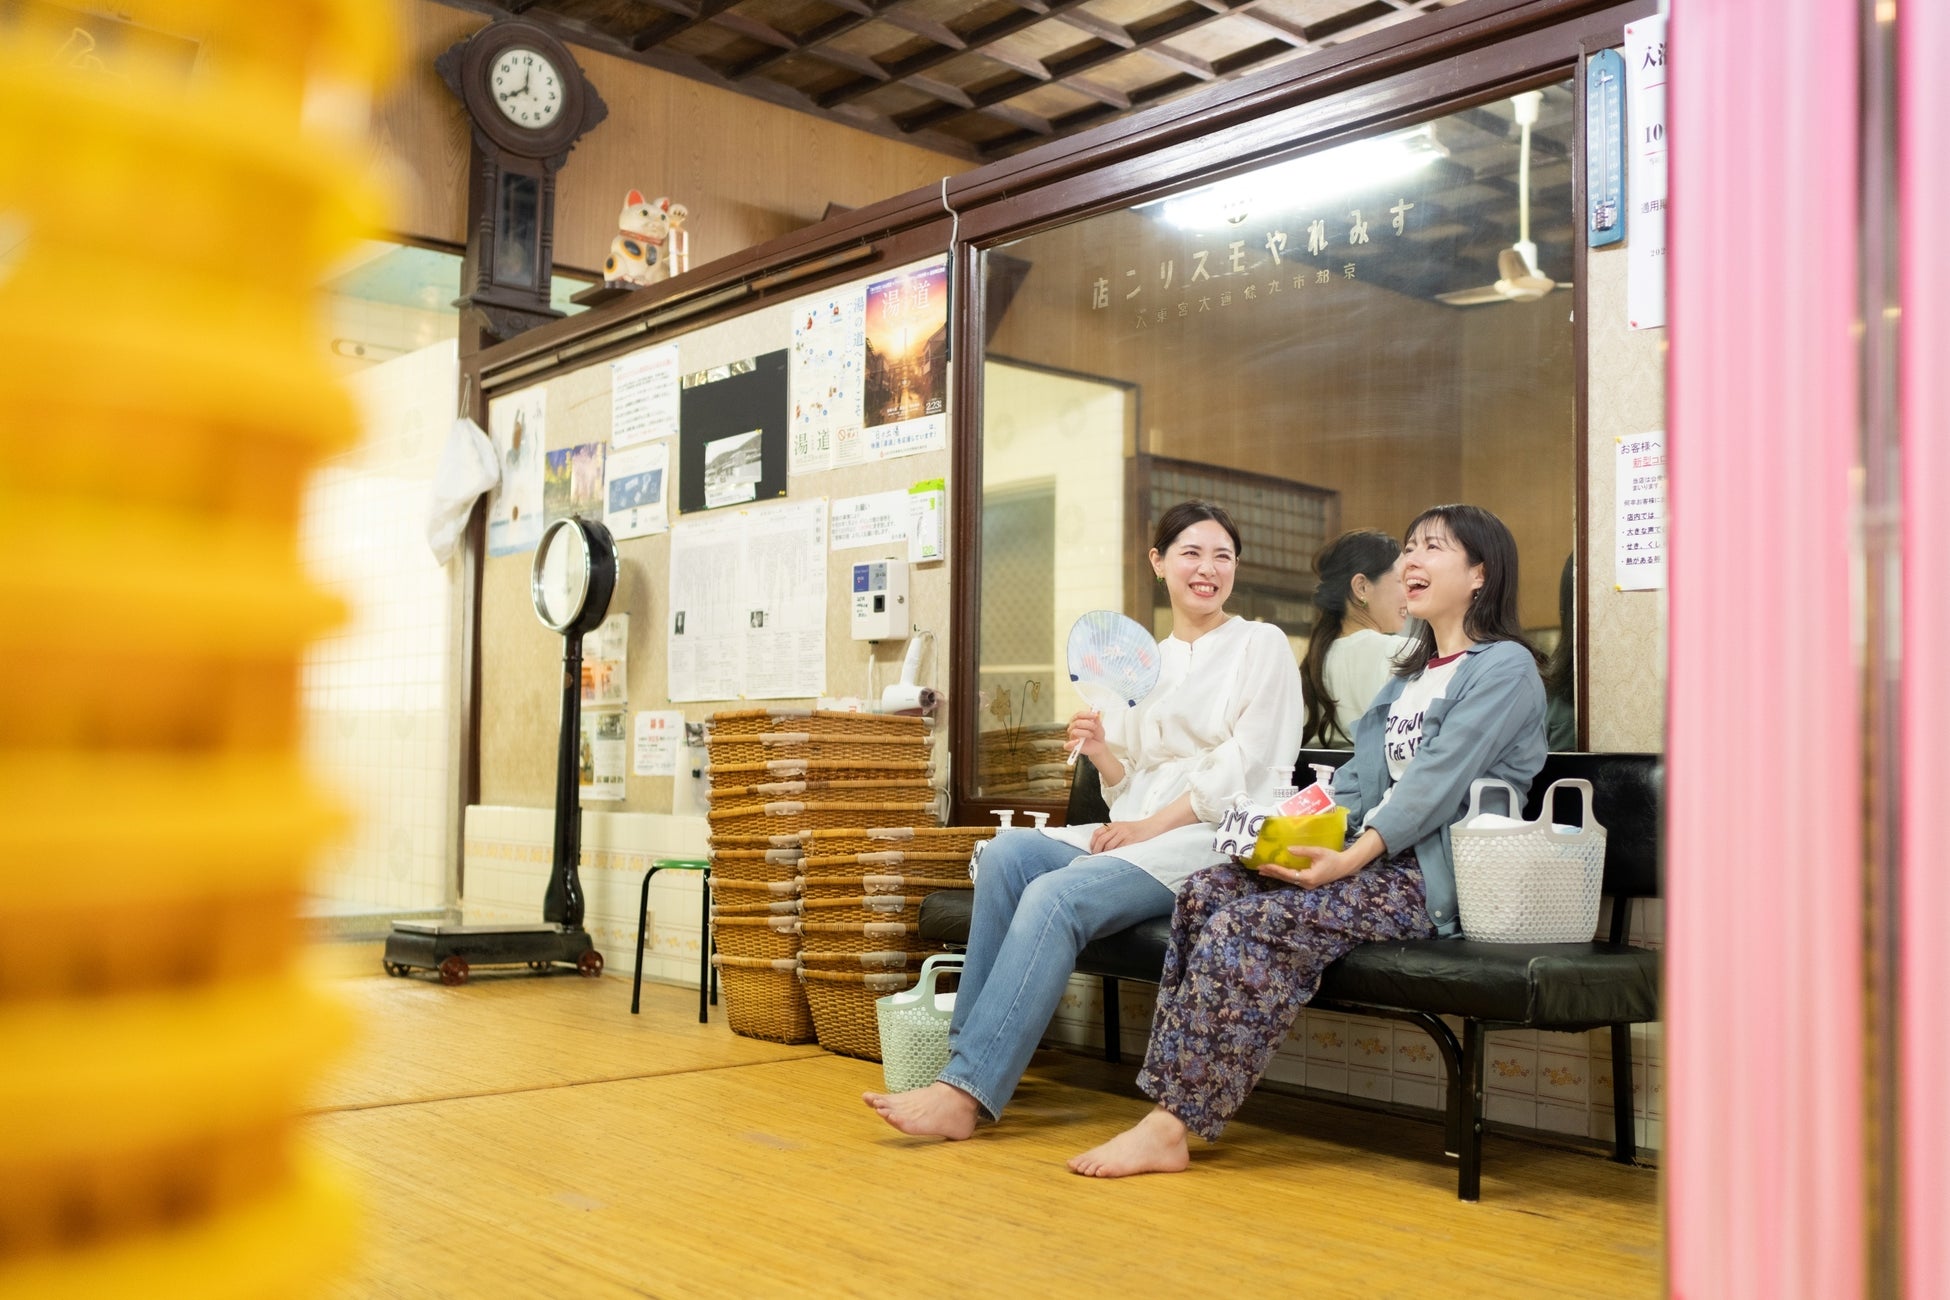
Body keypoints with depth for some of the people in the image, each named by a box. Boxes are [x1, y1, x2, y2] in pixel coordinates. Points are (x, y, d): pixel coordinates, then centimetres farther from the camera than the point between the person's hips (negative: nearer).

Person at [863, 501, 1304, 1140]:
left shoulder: (1261, 645, 5)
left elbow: (1249, 766, -7)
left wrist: (1153, 823, -14)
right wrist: (1100, 751, -3)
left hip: (1216, 841, -6)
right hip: (1138, 836, 6)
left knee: (1055, 896, -29)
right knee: (1008, 851, -22)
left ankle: (967, 1090, -30)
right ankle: (969, 1058, -23)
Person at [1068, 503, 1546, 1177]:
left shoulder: (1505, 667, -3)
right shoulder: (1411, 676, 26)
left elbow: (1435, 783, -16)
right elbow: (1361, 777, 16)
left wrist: (1350, 859, -25)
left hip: (1433, 877, -8)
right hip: (1373, 858, 8)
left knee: (1255, 919, -27)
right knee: (1208, 890, -13)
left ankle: (1173, 1127, -23)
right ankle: (1169, 1103, -19)